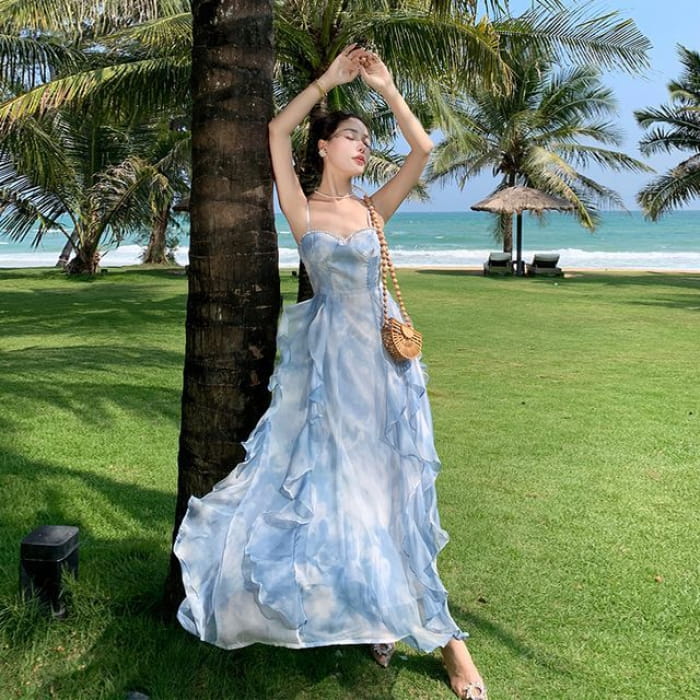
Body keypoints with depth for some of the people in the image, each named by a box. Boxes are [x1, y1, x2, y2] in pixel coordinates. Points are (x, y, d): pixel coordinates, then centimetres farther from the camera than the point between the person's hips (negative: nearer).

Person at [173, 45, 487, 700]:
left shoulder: (372, 209, 6)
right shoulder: (302, 210, 0)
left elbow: (422, 150, -3)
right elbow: (277, 131, -10)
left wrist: (385, 87, -3)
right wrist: (328, 80, -6)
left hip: (381, 353, 2)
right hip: (328, 355, -2)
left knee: (385, 479, 6)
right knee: (329, 479, 5)